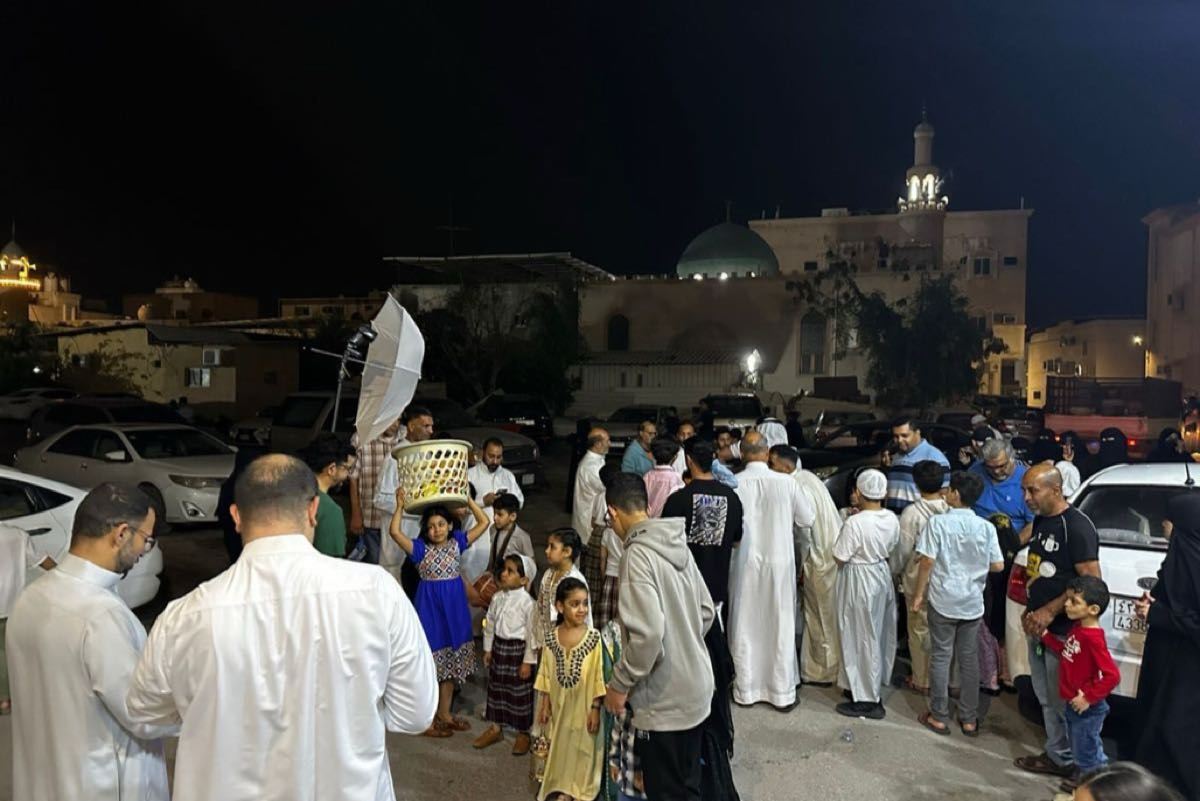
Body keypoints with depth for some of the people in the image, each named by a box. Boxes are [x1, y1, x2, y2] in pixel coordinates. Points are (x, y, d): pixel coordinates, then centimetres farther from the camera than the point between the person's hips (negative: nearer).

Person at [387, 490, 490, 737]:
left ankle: (444, 714, 29)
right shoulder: (421, 548, -10)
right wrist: (400, 506, -25)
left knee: (451, 663, 14)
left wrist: (467, 498, -7)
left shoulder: (457, 543, 0)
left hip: (455, 606, 4)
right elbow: (394, 532, -25)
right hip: (430, 606, -4)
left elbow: (483, 522, -3)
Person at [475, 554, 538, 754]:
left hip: (518, 649, -6)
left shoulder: (527, 602, -20)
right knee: (496, 688, 17)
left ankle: (523, 733, 24)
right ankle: (496, 728, 35)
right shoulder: (498, 598, -1)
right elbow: (490, 624, 10)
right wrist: (488, 649, 10)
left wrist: (527, 662, -16)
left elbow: (532, 634, -17)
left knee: (520, 693, 6)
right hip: (499, 646, 6)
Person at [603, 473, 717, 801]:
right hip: (695, 689, 8)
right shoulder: (678, 544, 3)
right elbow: (707, 611, 10)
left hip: (664, 700, -8)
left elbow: (648, 633, -28)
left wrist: (619, 684, -16)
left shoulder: (638, 554, -21)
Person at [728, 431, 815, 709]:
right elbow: (808, 520, -1)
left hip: (744, 564, 0)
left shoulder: (733, 484, -13)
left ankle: (746, 690, 24)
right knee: (780, 627, 12)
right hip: (778, 563, 0)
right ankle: (782, 692, 22)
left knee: (745, 627, 13)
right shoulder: (786, 482, -12)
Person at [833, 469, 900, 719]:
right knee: (878, 634, 20)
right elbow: (890, 550, 9)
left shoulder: (855, 523, -26)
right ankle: (874, 685, 36)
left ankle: (866, 700, 13)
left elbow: (840, 557, -17)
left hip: (859, 580, -7)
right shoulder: (891, 519, -3)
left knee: (861, 637, 3)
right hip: (881, 575, 7)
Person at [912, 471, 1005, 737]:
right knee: (969, 658, 13)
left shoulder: (938, 522, -14)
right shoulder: (986, 527, -4)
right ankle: (969, 720, 21)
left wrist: (919, 594, -3)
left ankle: (939, 717, 15)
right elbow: (997, 565, -1)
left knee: (940, 657, 7)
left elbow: (928, 562, -14)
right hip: (972, 602, 3)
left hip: (943, 600, -3)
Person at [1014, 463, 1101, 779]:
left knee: (1063, 702, 1)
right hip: (1037, 626, 8)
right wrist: (1030, 609, 12)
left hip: (1063, 631, -8)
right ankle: (1056, 755, 27)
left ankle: (1067, 760, 15)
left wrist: (1048, 612, -19)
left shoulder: (1077, 526, -16)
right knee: (1047, 699, 16)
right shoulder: (1040, 521, 10)